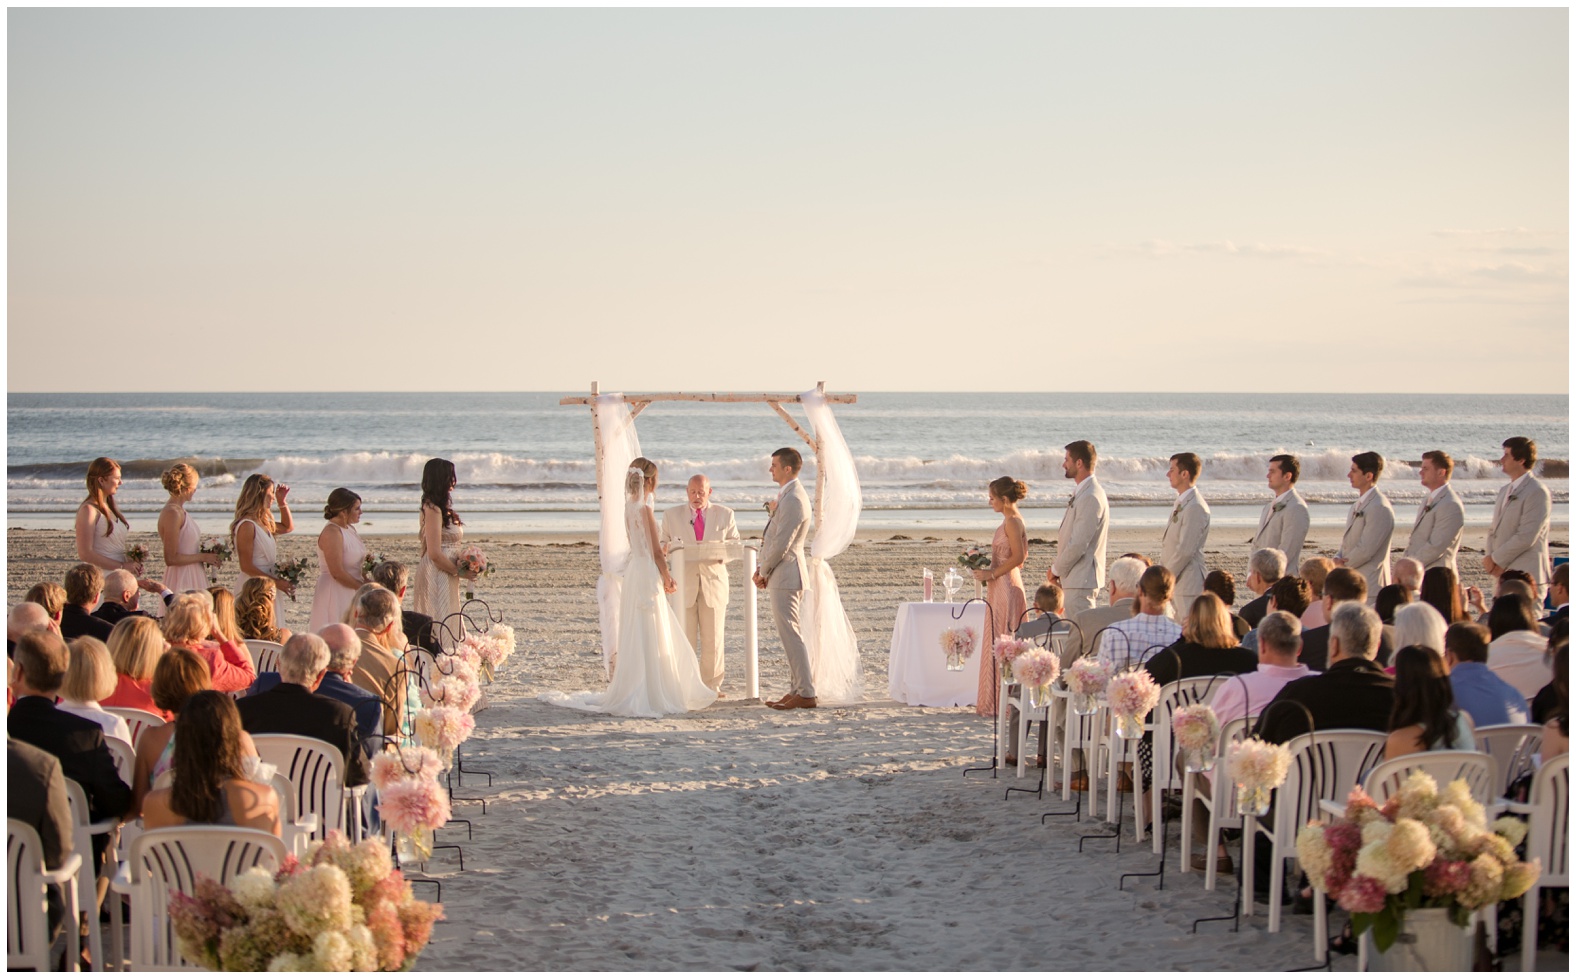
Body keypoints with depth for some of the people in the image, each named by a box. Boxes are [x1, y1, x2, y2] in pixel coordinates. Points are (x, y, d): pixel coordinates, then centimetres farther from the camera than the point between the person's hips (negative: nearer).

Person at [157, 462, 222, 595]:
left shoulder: (180, 511, 14)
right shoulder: (172, 513, -15)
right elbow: (171, 559, -20)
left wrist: (206, 555, 8)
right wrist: (203, 557, -11)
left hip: (193, 581, 9)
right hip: (181, 583, -9)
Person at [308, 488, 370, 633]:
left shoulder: (349, 529, 10)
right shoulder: (331, 533, -18)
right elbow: (337, 573, -22)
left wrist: (367, 582, 0)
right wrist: (364, 587, -14)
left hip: (350, 592, 9)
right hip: (335, 593, -9)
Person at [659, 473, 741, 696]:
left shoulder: (725, 514, 8)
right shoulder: (672, 515, 8)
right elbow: (664, 544, 11)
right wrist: (666, 548, -13)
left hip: (714, 582, 0)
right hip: (683, 584, 0)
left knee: (713, 638, 2)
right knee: (685, 638, -4)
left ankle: (712, 685, 11)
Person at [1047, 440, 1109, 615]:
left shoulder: (1091, 497, -19)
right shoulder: (1083, 493, 14)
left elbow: (1078, 544, -22)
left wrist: (1056, 570, -10)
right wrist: (1057, 568, 10)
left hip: (1081, 580, -10)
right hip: (1076, 577, 10)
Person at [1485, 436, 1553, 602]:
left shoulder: (1537, 491, -12)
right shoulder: (1505, 490, 17)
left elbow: (1526, 537, -18)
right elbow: (1494, 528, 20)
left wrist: (1496, 560, -11)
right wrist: (1489, 556, 1)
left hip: (1526, 577, -9)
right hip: (1504, 574, 9)